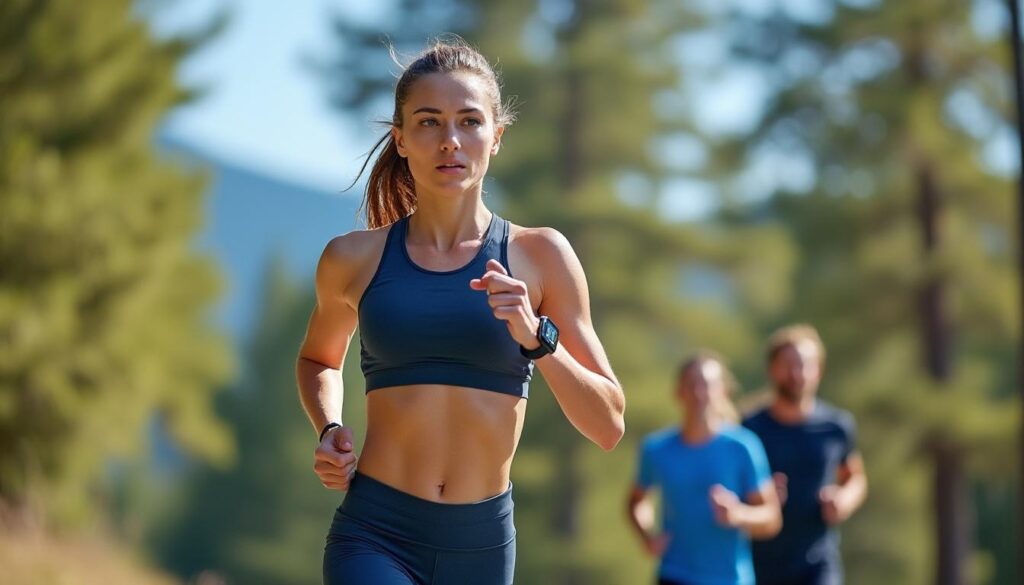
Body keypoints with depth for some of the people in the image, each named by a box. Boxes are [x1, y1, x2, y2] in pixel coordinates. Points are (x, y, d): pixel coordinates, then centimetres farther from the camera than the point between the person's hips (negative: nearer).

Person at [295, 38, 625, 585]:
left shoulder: (539, 256, 2)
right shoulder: (354, 258, 3)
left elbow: (608, 427, 1)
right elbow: (318, 359, 25)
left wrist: (537, 337, -14)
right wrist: (330, 429, 5)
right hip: (375, 536, -2)